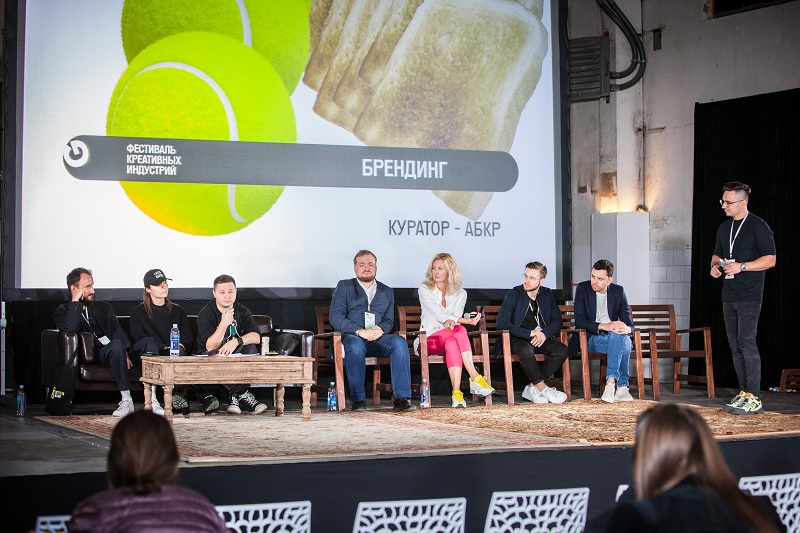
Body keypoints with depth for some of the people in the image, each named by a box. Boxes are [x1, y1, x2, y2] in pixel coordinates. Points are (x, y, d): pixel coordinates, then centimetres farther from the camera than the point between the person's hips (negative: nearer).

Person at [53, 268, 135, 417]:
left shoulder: (104, 307, 26)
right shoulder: (62, 312, 14)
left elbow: (117, 331, 9)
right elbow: (70, 329, -10)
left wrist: (124, 352, -10)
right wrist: (75, 302, -6)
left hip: (110, 352, 3)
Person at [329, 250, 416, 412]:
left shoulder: (386, 292, 25)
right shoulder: (344, 287, 13)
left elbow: (389, 321, 15)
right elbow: (335, 317, -1)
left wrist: (380, 329, -11)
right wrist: (361, 331, -14)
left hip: (378, 338, 3)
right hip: (352, 337, -3)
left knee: (399, 342, -29)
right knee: (355, 345, -39)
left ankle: (402, 398, -34)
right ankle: (358, 400, -33)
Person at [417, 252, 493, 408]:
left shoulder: (460, 294, 10)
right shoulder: (425, 290, 0)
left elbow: (456, 316, -7)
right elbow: (439, 314, -14)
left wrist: (451, 323, -34)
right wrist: (467, 321, -24)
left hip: (450, 339, 3)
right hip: (429, 340, -3)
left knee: (452, 343, -37)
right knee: (460, 330, -34)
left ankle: (457, 393, -50)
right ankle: (475, 378, -44)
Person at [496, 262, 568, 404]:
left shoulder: (548, 295, 8)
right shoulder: (514, 294, -5)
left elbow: (557, 321, 6)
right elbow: (501, 323, -15)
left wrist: (544, 333, -16)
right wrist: (529, 333, -24)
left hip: (541, 338, 4)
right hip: (517, 339, -4)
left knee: (562, 350, -24)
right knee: (527, 350, -38)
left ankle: (532, 387, -18)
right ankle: (543, 389, -22)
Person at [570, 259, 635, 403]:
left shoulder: (618, 291, 6)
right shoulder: (583, 288, -1)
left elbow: (628, 323, 3)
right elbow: (579, 321, -11)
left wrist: (627, 329, -24)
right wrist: (603, 326, -26)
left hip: (614, 336, 3)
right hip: (591, 339, -3)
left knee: (621, 336, -36)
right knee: (623, 343, -33)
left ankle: (611, 381, -41)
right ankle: (621, 385, -35)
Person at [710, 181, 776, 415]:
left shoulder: (758, 226, -6)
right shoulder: (724, 227, 16)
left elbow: (770, 259, -10)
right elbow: (717, 254, 28)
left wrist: (742, 267, -18)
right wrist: (715, 265, 5)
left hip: (749, 295, -8)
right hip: (729, 295, 8)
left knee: (747, 342, -14)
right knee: (735, 345, 7)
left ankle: (754, 398, -14)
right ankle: (743, 393, 13)